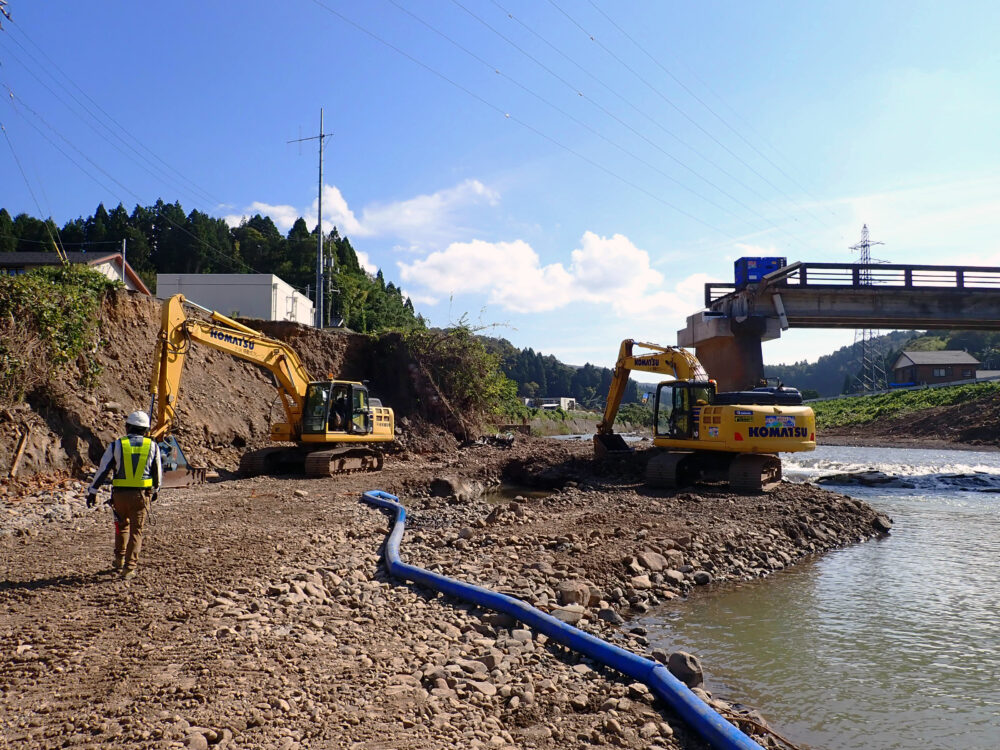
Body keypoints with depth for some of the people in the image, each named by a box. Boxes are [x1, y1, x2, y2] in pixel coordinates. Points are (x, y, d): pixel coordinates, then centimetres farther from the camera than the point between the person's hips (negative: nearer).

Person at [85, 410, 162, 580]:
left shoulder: (116, 445, -2)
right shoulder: (152, 446, 2)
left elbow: (102, 469, 0)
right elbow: (158, 472, 11)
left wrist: (92, 491, 8)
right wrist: (155, 490, 26)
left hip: (120, 494, 1)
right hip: (142, 495, 0)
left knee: (122, 526, 23)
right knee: (136, 532, 6)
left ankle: (119, 560, 33)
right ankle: (129, 568, 2)